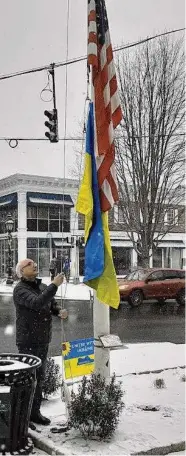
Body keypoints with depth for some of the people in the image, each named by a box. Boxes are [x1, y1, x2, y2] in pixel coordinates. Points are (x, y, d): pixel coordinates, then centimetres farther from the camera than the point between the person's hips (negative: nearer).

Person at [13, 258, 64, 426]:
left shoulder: (42, 286, 9)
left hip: (43, 339, 8)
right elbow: (36, 303, -31)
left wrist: (58, 311, -2)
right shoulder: (20, 289, -15)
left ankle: (35, 411, 27)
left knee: (39, 376, 15)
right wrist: (54, 285, -34)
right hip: (28, 341, -8)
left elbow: (52, 303, 20)